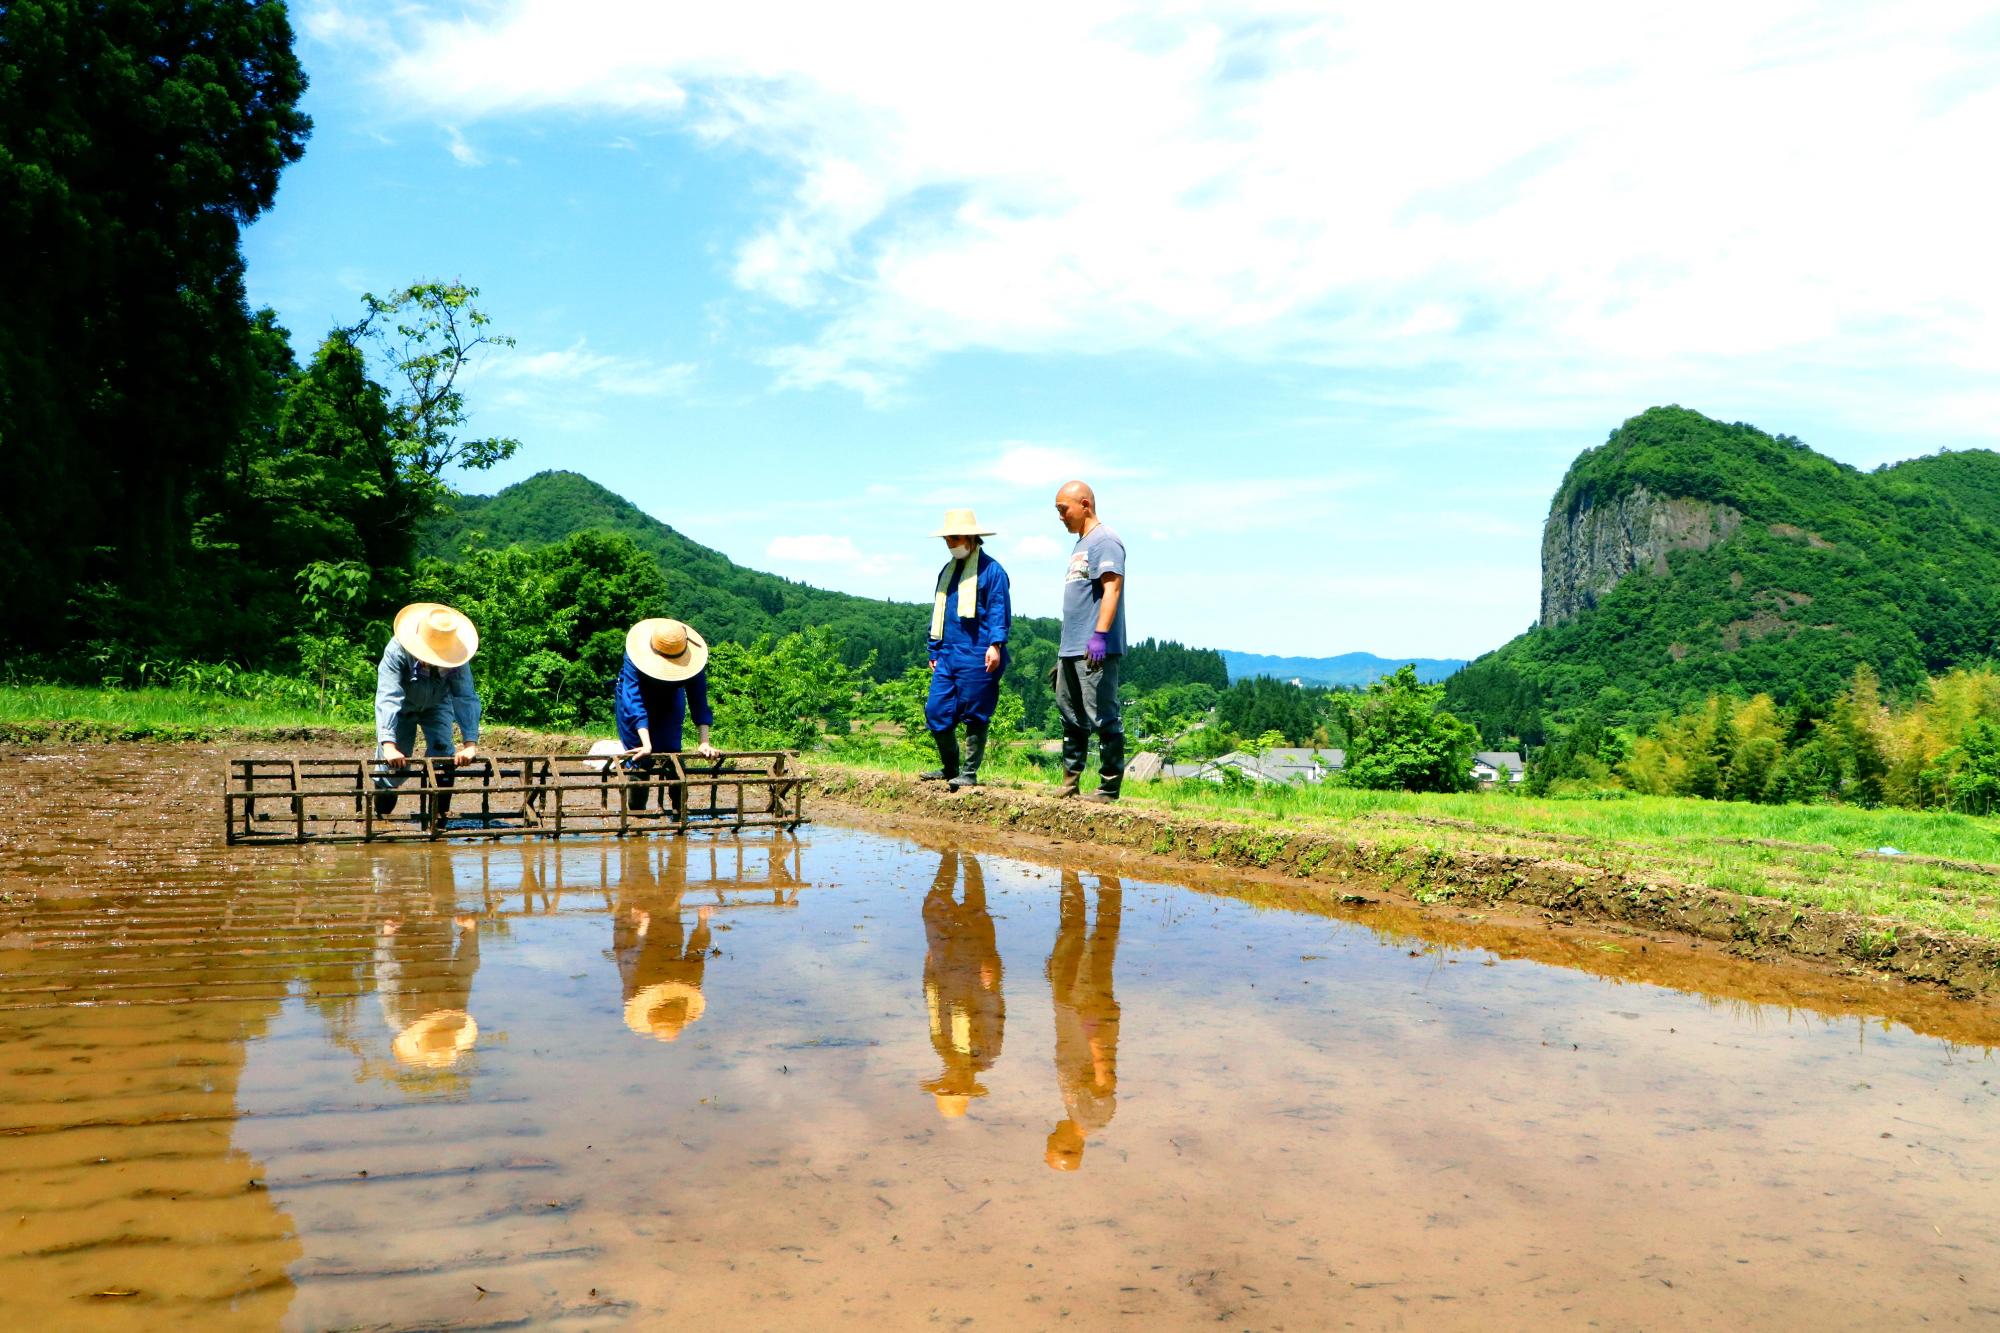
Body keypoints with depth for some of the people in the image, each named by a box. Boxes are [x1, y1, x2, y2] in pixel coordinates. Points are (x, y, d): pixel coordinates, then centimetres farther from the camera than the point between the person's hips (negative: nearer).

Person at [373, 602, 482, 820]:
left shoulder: (456, 657, -33)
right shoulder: (396, 651, -39)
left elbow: (467, 698, -38)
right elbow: (388, 698, -47)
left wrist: (470, 743, -50)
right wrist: (388, 745, -58)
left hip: (437, 704, 1)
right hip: (402, 706, -1)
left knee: (442, 754, -18)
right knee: (394, 763, -4)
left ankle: (441, 811, -1)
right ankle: (382, 814, 22)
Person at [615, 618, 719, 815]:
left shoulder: (691, 658, -33)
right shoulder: (635, 657, -40)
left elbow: (699, 700, -33)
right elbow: (634, 700, -48)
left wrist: (703, 742, -44)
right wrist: (646, 745, -57)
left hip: (670, 701, 2)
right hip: (636, 696, -2)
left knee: (671, 752, -8)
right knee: (640, 760, -8)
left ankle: (679, 809, 7)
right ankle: (637, 812, 8)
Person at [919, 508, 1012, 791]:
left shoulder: (990, 570, -3)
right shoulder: (946, 571, 20)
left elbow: (999, 611, -9)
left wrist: (995, 643, -20)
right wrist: (934, 652, 22)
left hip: (977, 658, -7)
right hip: (948, 656, 7)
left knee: (974, 715, -1)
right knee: (936, 711, 4)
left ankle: (969, 773, 7)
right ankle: (949, 768, 19)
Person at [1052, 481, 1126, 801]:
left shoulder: (1104, 540, -9)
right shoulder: (1081, 544, 22)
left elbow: (1112, 588, -20)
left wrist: (1100, 634, -28)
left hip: (1094, 650, -11)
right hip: (1071, 649, 11)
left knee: (1103, 716, -7)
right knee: (1071, 716, 14)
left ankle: (1109, 787, -4)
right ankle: (1070, 783, 21)